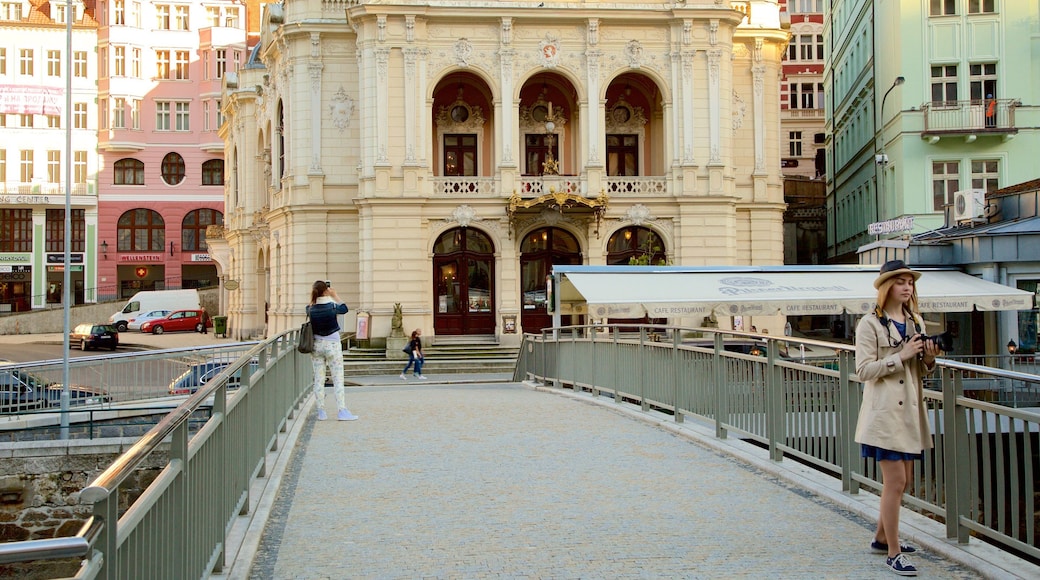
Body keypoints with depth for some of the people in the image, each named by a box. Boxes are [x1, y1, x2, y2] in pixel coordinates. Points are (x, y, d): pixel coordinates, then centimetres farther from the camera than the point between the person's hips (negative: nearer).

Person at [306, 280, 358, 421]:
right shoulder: (332, 306, -13)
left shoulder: (310, 309, -5)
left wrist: (315, 295, 12)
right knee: (338, 379, 1)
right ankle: (342, 411, -1)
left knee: (318, 380, 7)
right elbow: (344, 308, 8)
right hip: (332, 345, -3)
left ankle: (321, 411, 8)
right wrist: (335, 295, 14)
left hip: (316, 345, 3)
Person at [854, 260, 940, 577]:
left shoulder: (916, 322, 13)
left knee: (904, 479, 13)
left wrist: (929, 359, -4)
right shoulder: (870, 324, -7)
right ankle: (893, 553, 3)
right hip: (885, 411, -7)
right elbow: (864, 370, -14)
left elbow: (920, 371, 18)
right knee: (895, 480, -7)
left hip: (910, 410, 7)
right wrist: (901, 356, -19)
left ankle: (882, 537, 29)